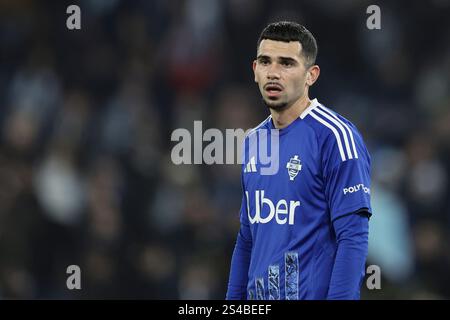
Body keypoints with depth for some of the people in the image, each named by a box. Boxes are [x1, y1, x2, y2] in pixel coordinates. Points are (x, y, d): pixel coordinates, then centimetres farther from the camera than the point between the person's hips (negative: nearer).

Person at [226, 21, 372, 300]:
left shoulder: (334, 136, -12)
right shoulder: (254, 140, 11)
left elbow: (353, 238, -17)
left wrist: (338, 297, -23)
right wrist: (234, 299, 13)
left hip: (312, 292, -7)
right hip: (259, 298, 7)